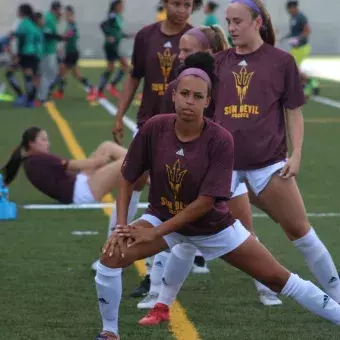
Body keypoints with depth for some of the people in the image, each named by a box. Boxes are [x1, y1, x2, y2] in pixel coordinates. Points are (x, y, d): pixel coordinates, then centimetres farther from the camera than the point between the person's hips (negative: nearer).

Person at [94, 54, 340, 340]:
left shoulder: (220, 140, -25)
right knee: (112, 255, -20)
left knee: (278, 278, 2)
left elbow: (206, 201, -24)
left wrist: (156, 232, -23)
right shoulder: (154, 128, -18)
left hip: (215, 227, -2)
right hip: (162, 217, 2)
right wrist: (121, 226, -15)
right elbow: (128, 178, -6)